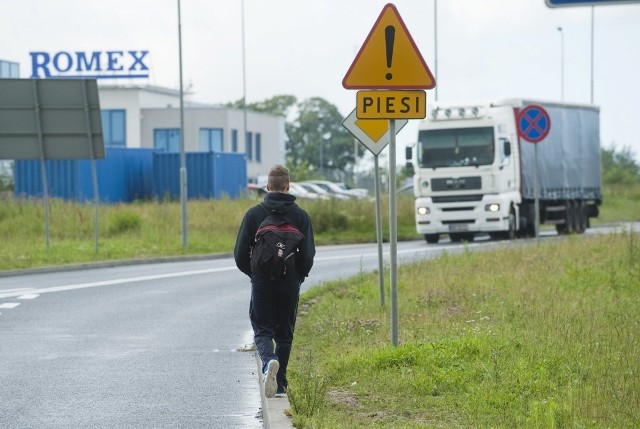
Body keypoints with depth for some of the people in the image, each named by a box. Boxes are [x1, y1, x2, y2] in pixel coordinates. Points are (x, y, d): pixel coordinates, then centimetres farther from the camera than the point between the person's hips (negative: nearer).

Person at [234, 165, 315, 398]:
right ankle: (280, 383, 12)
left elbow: (240, 254, -2)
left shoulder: (254, 214, -3)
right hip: (290, 285, 1)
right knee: (285, 334, 12)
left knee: (262, 330, 5)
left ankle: (269, 360, -25)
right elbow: (308, 255, -3)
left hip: (262, 283, -1)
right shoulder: (300, 216, -1)